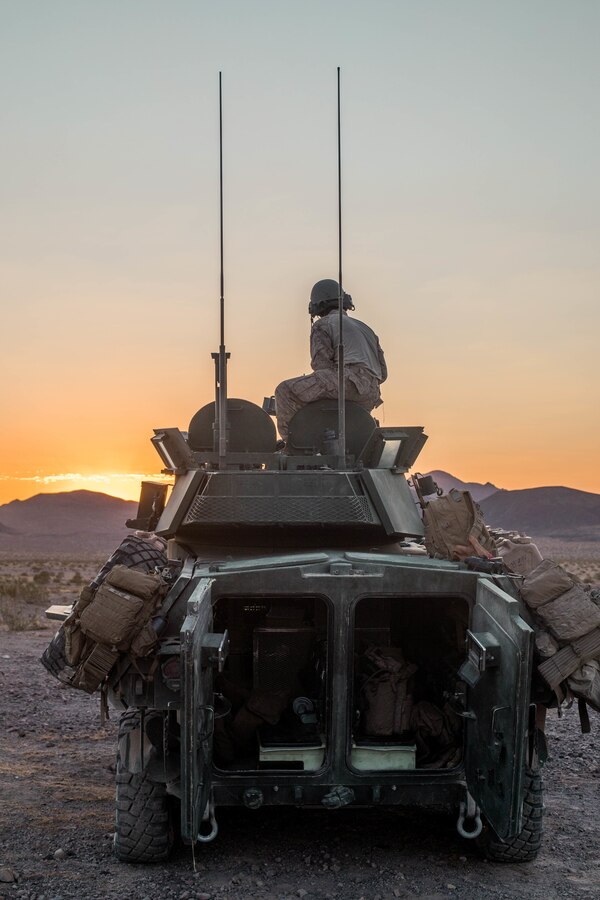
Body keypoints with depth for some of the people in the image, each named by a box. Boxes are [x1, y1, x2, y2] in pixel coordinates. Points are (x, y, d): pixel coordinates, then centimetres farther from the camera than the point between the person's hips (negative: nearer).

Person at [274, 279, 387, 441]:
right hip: (370, 398, 8)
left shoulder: (322, 325, 11)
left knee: (285, 391, -7)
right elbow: (382, 373, 25)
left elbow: (321, 363, -6)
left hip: (349, 379, -8)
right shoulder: (365, 329, 33)